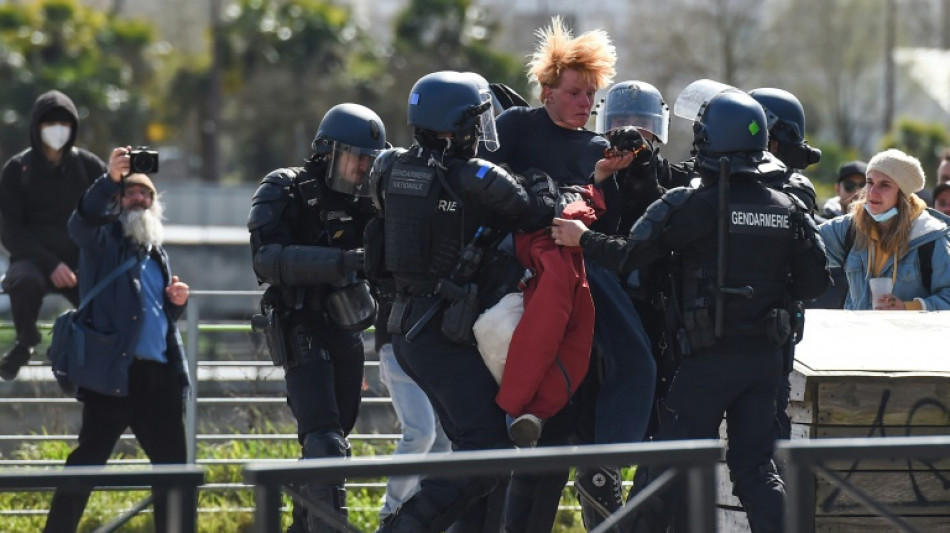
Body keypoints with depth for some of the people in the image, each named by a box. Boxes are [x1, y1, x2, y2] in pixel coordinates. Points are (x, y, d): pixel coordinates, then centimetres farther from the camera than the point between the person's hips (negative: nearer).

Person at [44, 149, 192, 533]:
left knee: (172, 464, 9)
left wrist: (177, 302, 8)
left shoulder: (156, 254, 23)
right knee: (88, 460, -8)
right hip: (112, 371, -7)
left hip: (159, 373, 7)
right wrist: (110, 179, -34)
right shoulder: (104, 239, 4)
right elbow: (82, 221, -20)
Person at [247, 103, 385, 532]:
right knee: (325, 439, -18)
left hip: (347, 332, 7)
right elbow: (268, 260, -26)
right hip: (302, 331, -7)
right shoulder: (284, 191, -11)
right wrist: (341, 262, -35)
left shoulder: (363, 201, 8)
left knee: (330, 438, 14)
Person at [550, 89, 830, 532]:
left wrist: (582, 239, 3)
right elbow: (814, 282, 7)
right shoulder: (788, 210, 4)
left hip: (710, 357, -5)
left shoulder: (690, 206, -11)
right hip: (766, 357, 5)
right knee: (754, 463, 11)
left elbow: (630, 257, -12)